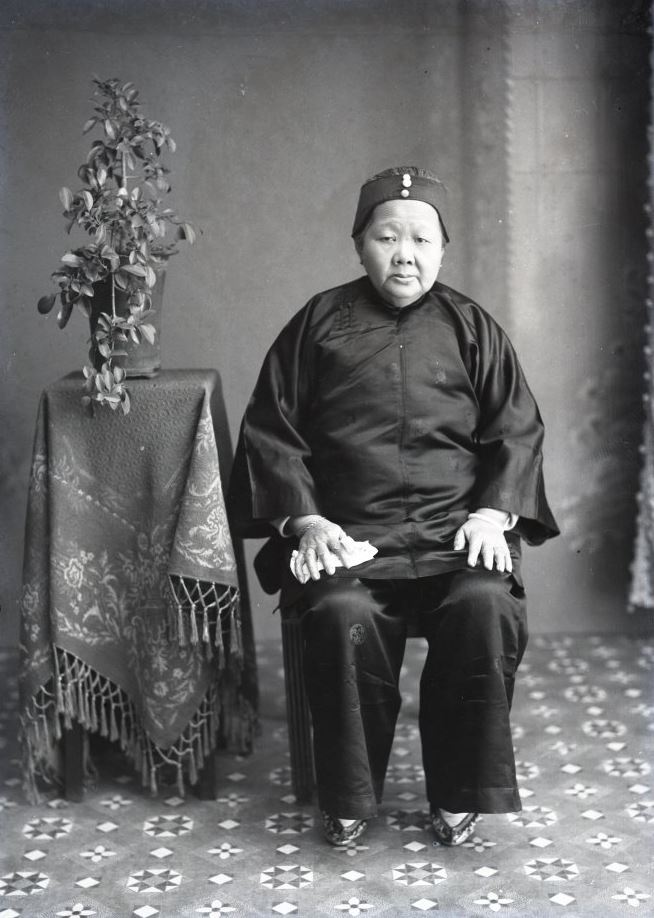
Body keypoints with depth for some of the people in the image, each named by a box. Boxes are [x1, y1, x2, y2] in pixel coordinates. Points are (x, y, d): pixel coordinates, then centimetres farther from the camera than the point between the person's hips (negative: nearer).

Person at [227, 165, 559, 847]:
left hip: (455, 528, 1)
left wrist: (494, 512, -5)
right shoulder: (319, 323, 10)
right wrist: (303, 519, -5)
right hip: (348, 534, 0)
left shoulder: (471, 327, 12)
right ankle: (349, 797, -10)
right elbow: (269, 431, 8)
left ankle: (459, 792, -10)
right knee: (342, 616, -32)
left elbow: (517, 430, 12)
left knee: (485, 608, -30)